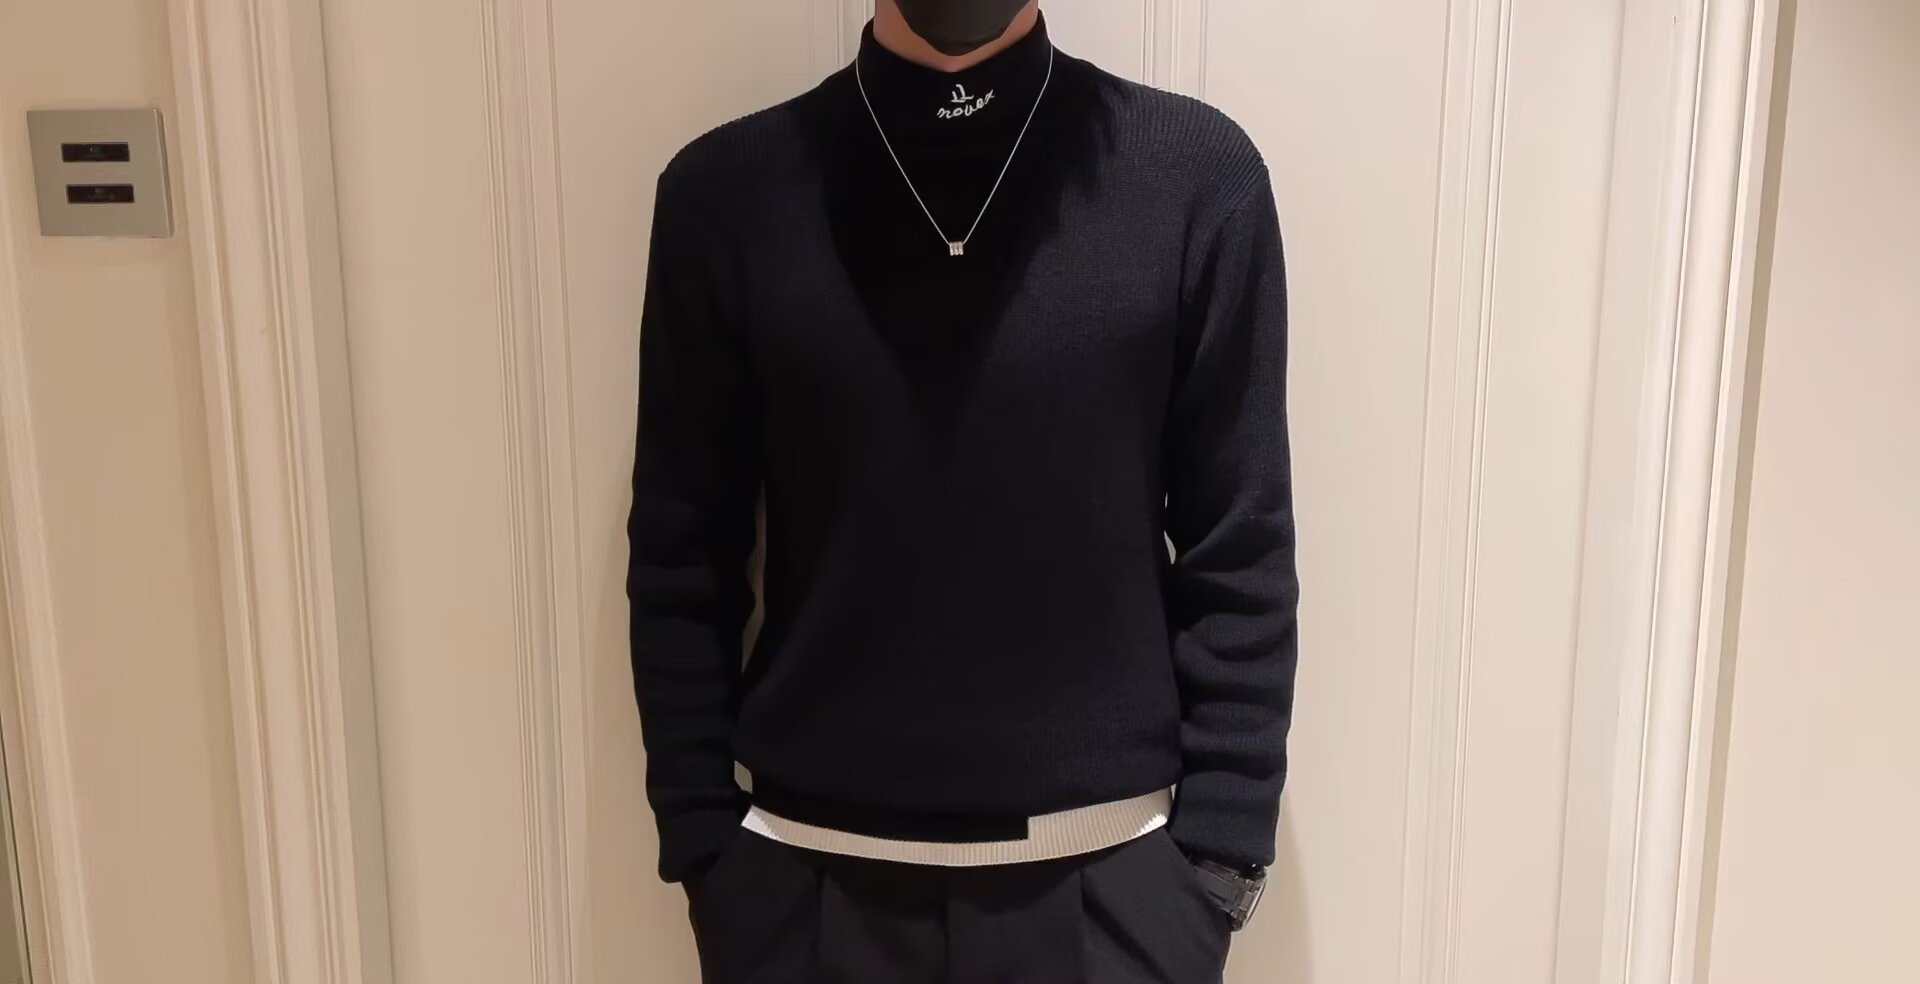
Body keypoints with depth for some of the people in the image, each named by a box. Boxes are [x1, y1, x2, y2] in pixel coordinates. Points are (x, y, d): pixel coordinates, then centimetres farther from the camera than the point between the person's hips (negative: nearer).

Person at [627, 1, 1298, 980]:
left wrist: (1219, 861, -4)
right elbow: (682, 564, 1)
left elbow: (1240, 559, -3)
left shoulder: (1198, 176, -5)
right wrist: (704, 847, -1)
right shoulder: (729, 191, -3)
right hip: (808, 879, 1)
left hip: (1106, 880, 0)